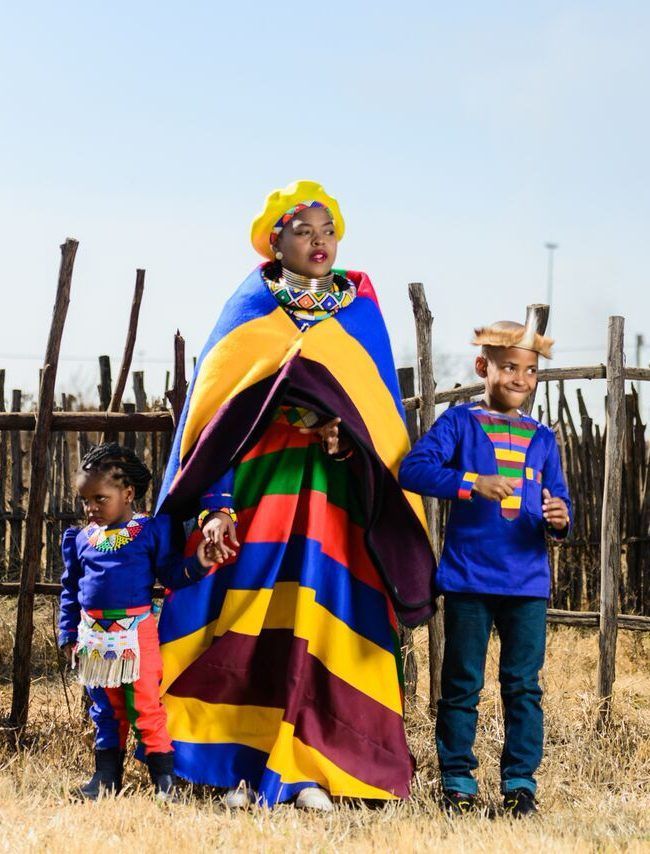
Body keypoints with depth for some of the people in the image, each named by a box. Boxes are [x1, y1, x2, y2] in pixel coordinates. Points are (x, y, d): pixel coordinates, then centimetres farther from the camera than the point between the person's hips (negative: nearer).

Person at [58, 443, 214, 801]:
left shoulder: (151, 530, -1)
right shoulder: (80, 539, 10)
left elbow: (172, 573, 0)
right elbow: (70, 591, 17)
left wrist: (196, 565, -18)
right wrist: (68, 634, 15)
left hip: (136, 631, -4)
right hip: (94, 634, 4)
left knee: (145, 704, -5)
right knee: (105, 708, 12)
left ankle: (164, 777, 0)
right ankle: (106, 775, 21)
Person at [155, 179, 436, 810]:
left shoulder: (361, 314, 13)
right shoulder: (247, 311, 8)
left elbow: (384, 416, 12)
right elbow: (213, 409, 2)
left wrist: (349, 440, -11)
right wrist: (217, 503, -9)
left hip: (334, 492, 1)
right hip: (257, 481, -1)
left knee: (322, 624, -7)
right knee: (246, 622, -7)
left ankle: (306, 770, -4)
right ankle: (244, 766, 0)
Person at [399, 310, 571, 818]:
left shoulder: (542, 439, 15)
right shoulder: (460, 423, 2)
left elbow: (558, 501, 13)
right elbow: (413, 469, -12)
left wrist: (560, 519, -12)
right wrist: (471, 483, -25)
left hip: (527, 582, 3)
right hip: (468, 579, -3)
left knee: (524, 686, 3)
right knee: (462, 685, 4)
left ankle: (521, 781, 11)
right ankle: (458, 781, 13)